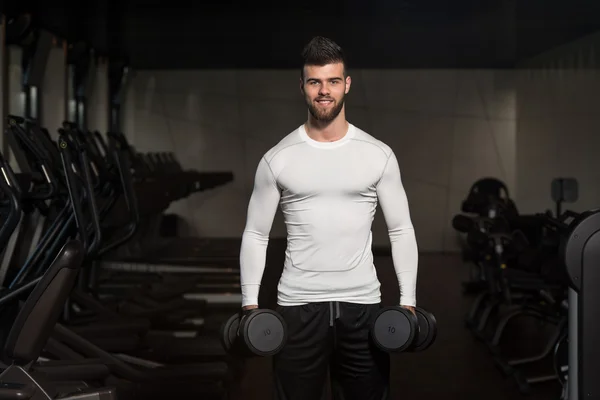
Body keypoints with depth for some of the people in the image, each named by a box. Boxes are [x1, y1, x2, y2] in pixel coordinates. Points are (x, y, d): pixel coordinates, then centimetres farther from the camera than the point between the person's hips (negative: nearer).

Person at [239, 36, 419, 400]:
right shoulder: (277, 159, 0)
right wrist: (250, 303, -5)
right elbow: (256, 234, 4)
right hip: (298, 307, 0)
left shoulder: (378, 155, 2)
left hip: (362, 305, 1)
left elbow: (401, 229, 4)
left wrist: (408, 300, -4)